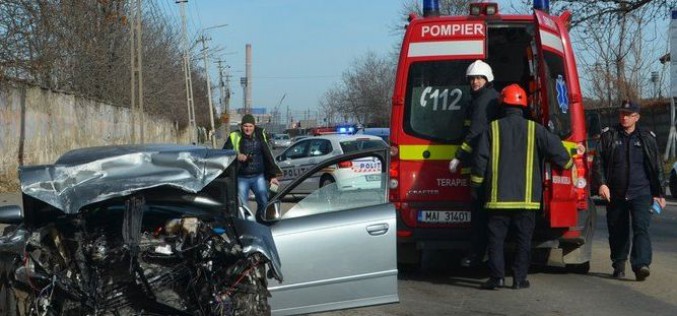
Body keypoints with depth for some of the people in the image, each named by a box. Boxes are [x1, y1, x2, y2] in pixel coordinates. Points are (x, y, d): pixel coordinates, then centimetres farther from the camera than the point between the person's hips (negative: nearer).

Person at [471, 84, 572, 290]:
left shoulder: (492, 129, 1)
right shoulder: (534, 129, 1)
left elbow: (480, 159, 0)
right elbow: (555, 149, 0)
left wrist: (476, 185, 10)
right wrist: (568, 163, 21)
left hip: (498, 196, 0)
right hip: (527, 196, 1)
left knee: (496, 236, 4)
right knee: (523, 238, 6)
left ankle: (497, 276, -3)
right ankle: (519, 278, 4)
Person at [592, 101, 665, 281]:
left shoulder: (647, 138, 8)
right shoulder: (608, 136, 7)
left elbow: (656, 168, 12)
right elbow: (598, 162, 4)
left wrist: (659, 194, 10)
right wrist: (602, 183, -11)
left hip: (641, 193, -1)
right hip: (615, 195, 1)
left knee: (641, 228, -16)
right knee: (618, 232, 7)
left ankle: (641, 265, -24)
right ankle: (619, 266, 20)